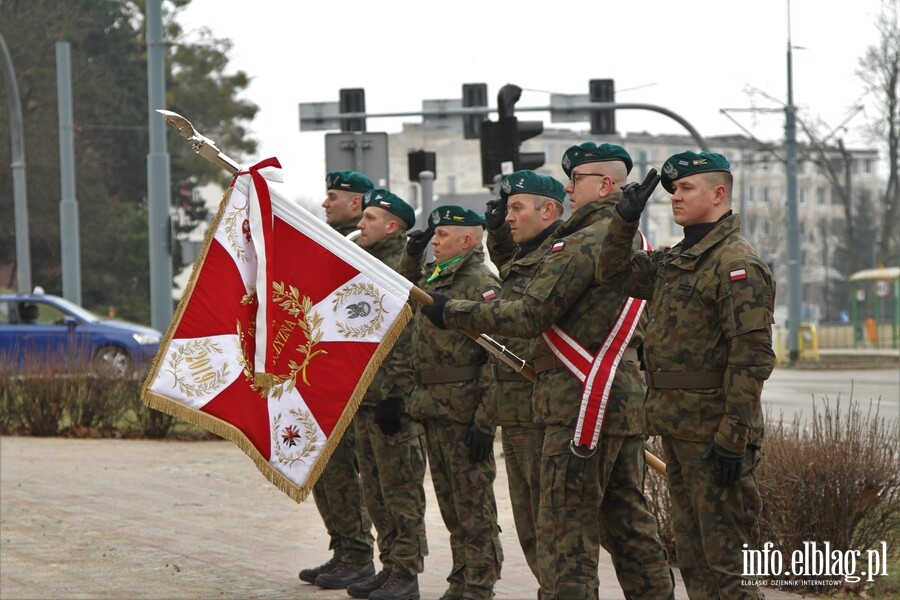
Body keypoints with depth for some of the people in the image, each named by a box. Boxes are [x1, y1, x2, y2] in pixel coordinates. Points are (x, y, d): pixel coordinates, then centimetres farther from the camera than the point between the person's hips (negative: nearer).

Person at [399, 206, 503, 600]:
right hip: (432, 407, 9)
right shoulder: (432, 278, 14)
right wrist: (412, 256, 20)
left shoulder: (482, 284, -14)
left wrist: (484, 421, -23)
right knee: (450, 502, 15)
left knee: (473, 505, -2)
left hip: (463, 411, -9)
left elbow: (497, 357, -19)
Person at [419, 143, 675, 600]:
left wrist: (451, 312, -7)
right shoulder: (633, 243, 17)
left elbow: (528, 316, -16)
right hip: (626, 401, 10)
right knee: (628, 522, 14)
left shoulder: (584, 244, -14)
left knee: (567, 529, -7)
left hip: (582, 403, -10)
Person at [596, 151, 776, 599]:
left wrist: (734, 435, -24)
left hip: (713, 427, -10)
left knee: (726, 553, -8)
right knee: (691, 553, 14)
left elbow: (751, 356, -20)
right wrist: (625, 220, 9)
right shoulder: (675, 260, 15)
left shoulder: (737, 264, -14)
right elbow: (613, 272, 25)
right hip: (675, 427, 10)